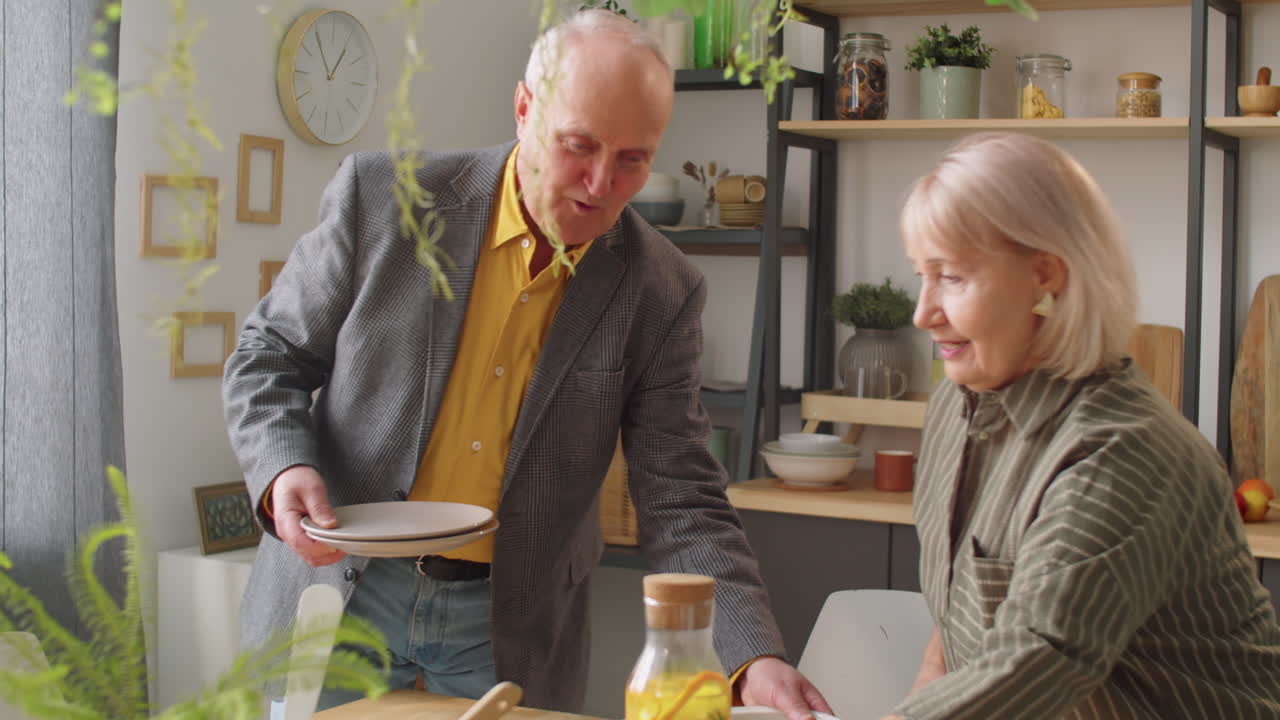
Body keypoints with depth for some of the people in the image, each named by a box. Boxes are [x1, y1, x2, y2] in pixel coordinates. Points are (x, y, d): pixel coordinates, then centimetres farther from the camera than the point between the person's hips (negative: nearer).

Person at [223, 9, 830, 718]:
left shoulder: (661, 292, -8)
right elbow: (268, 354, 0)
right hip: (339, 591, 0)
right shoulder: (383, 195, -10)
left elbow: (680, 505, -8)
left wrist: (756, 659, -20)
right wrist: (284, 469, -19)